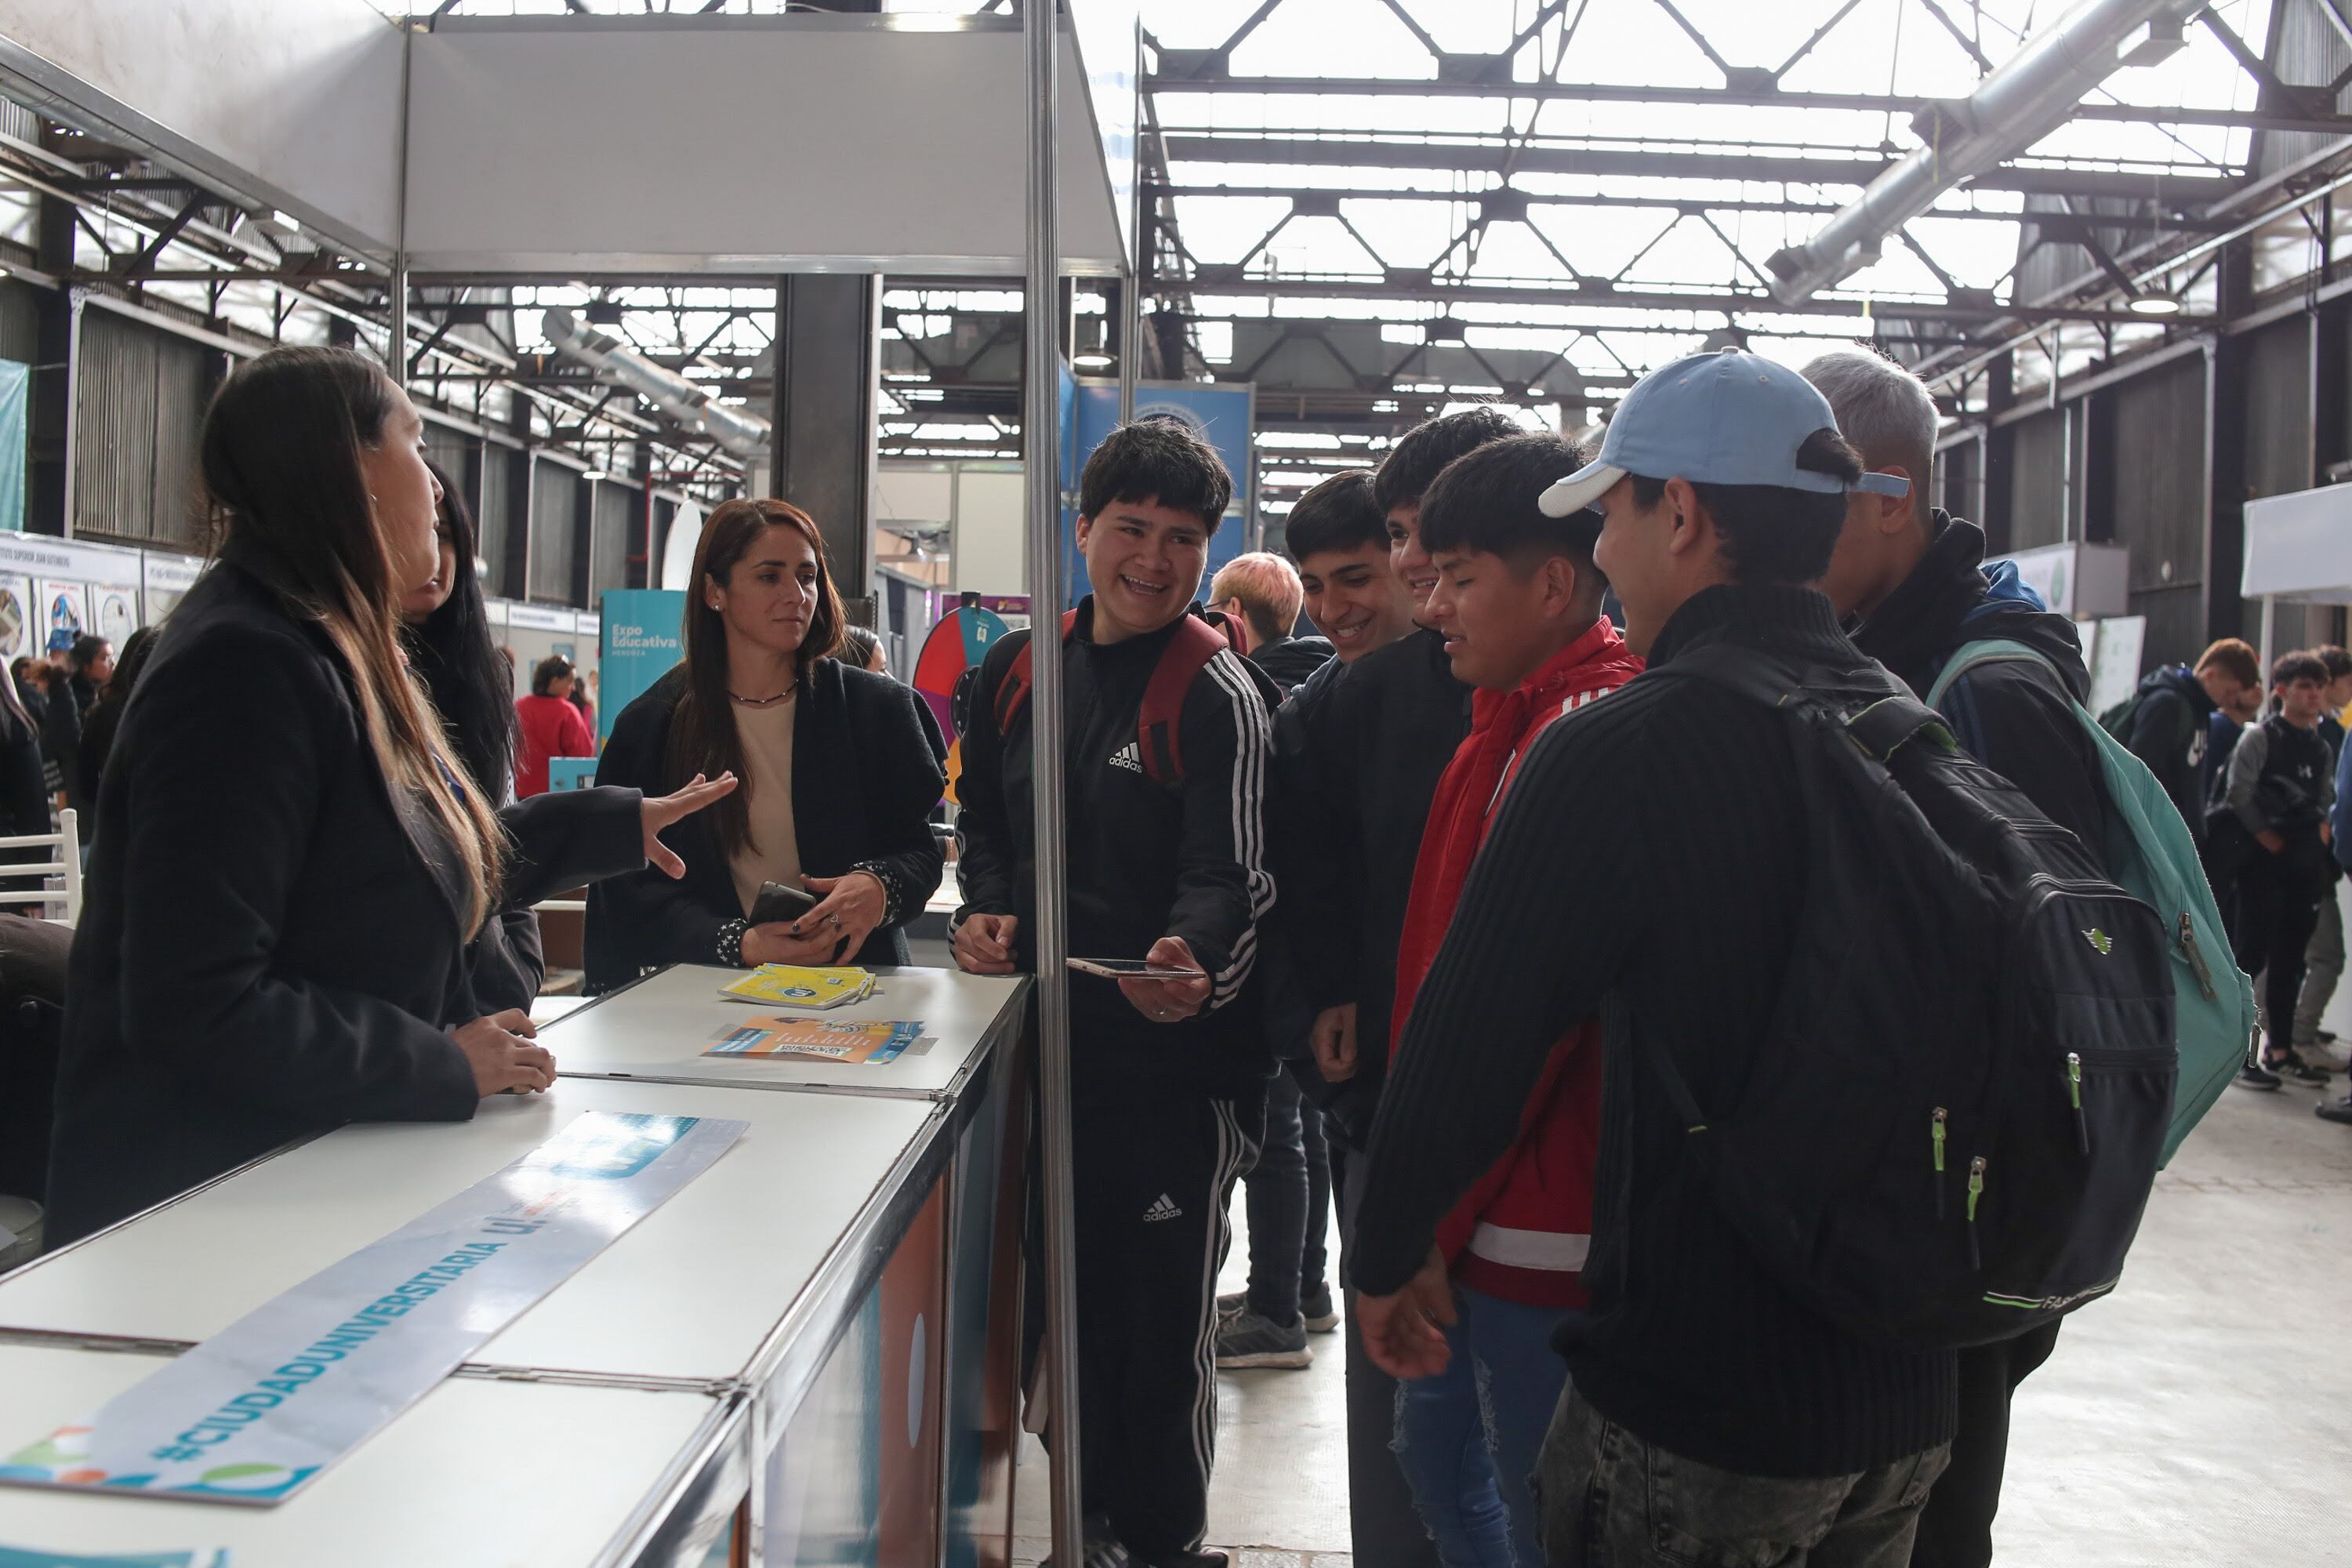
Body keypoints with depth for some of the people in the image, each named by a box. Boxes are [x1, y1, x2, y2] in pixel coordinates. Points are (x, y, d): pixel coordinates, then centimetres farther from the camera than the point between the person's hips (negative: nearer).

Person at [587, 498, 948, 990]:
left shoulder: (879, 709, 7)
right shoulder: (650, 726, 7)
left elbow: (921, 847, 7)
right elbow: (627, 885, 4)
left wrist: (880, 886, -16)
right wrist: (737, 943, -12)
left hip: (852, 984, 1)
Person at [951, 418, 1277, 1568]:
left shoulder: (1218, 693, -11)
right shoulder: (1017, 670, 7)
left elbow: (1231, 876, -20)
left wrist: (1192, 962, -40)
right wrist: (990, 909, 0)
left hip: (1174, 1056, -6)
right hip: (1045, 1039, 6)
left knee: (1162, 1322, 4)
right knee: (1067, 1300, 19)